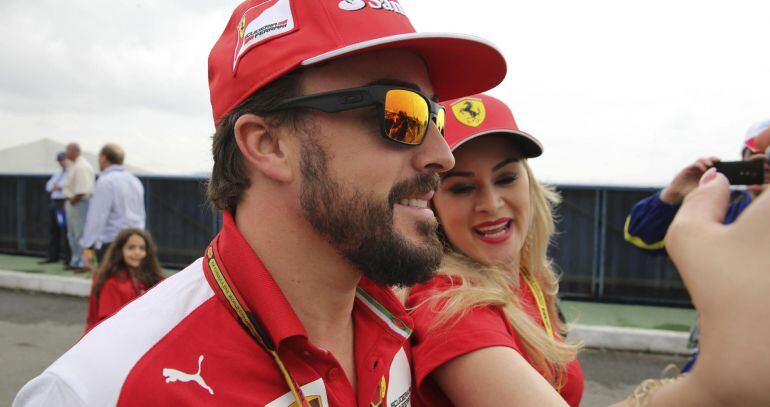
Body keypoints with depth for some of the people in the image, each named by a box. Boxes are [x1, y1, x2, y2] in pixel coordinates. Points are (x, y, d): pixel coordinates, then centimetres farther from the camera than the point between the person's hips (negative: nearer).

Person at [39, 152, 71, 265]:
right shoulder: (57, 173, 22)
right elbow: (48, 186, 18)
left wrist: (59, 186, -9)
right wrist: (55, 186, -3)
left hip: (64, 203, -9)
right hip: (54, 202, 9)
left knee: (65, 231, -9)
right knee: (53, 230, 11)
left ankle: (68, 257, -3)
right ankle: (52, 256, 18)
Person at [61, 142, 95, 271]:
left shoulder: (82, 167, -18)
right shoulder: (73, 166, 15)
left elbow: (82, 190, -23)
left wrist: (72, 200, -14)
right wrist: (68, 201, 12)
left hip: (80, 203, -11)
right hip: (72, 203, 11)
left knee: (81, 234, -7)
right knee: (72, 234, 16)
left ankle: (84, 263, -1)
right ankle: (75, 262, 26)